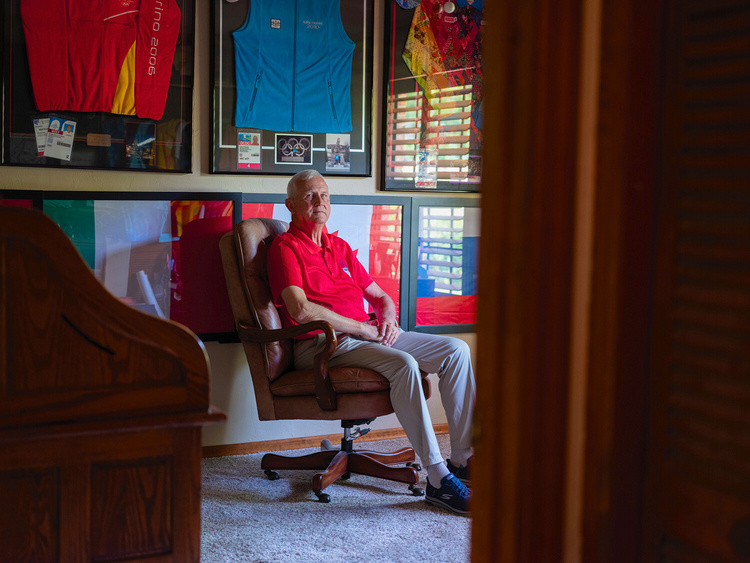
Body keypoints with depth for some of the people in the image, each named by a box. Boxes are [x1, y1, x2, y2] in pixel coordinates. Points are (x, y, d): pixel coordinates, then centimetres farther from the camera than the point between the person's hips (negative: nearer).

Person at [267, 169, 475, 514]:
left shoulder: (340, 247, 23)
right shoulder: (285, 249, -2)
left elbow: (379, 296, 26)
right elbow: (301, 310, -18)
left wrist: (388, 319, 2)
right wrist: (361, 328, -14)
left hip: (366, 335, 8)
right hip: (320, 344, -8)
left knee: (456, 350, -6)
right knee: (403, 364, -34)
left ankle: (462, 459, -6)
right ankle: (438, 479, -31)